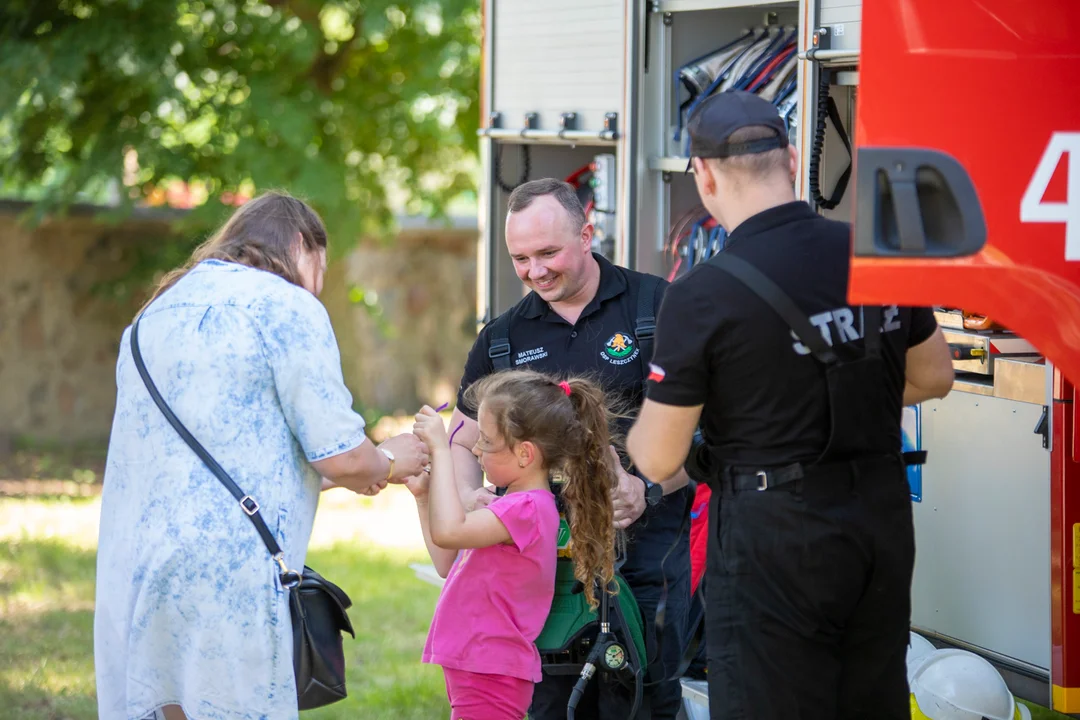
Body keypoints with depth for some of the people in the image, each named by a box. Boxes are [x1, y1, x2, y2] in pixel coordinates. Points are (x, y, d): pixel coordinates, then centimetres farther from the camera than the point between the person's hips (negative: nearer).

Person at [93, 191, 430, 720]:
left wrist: (352, 474, 33)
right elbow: (342, 457, -6)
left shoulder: (157, 313, 22)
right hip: (226, 574, -8)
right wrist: (389, 464, 17)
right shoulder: (288, 307, -3)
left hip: (128, 573, 8)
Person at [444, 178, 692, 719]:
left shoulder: (659, 308, 0)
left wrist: (649, 488, -17)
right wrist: (469, 496, -5)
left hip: (643, 547, -4)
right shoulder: (502, 339, 13)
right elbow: (464, 443, 17)